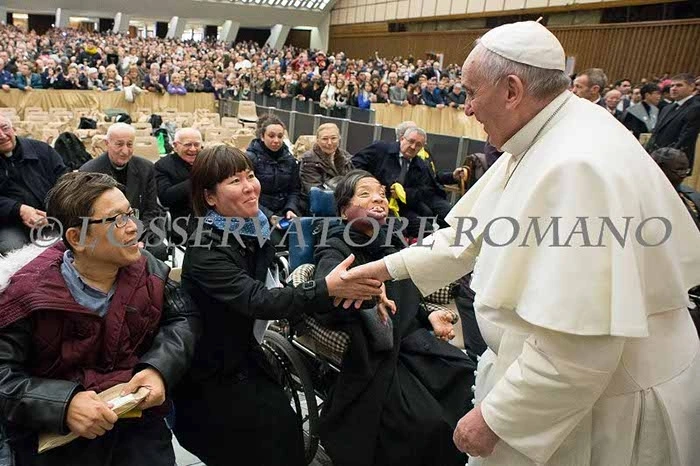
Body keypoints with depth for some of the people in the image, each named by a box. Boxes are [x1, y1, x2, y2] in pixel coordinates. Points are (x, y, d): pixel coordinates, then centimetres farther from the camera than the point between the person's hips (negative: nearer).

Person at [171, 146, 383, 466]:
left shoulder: (256, 230, -4)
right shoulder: (205, 250, -24)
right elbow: (257, 301, -35)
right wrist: (326, 288, -44)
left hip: (244, 353, 6)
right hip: (210, 371, -6)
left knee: (281, 424, -2)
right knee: (279, 426, -12)